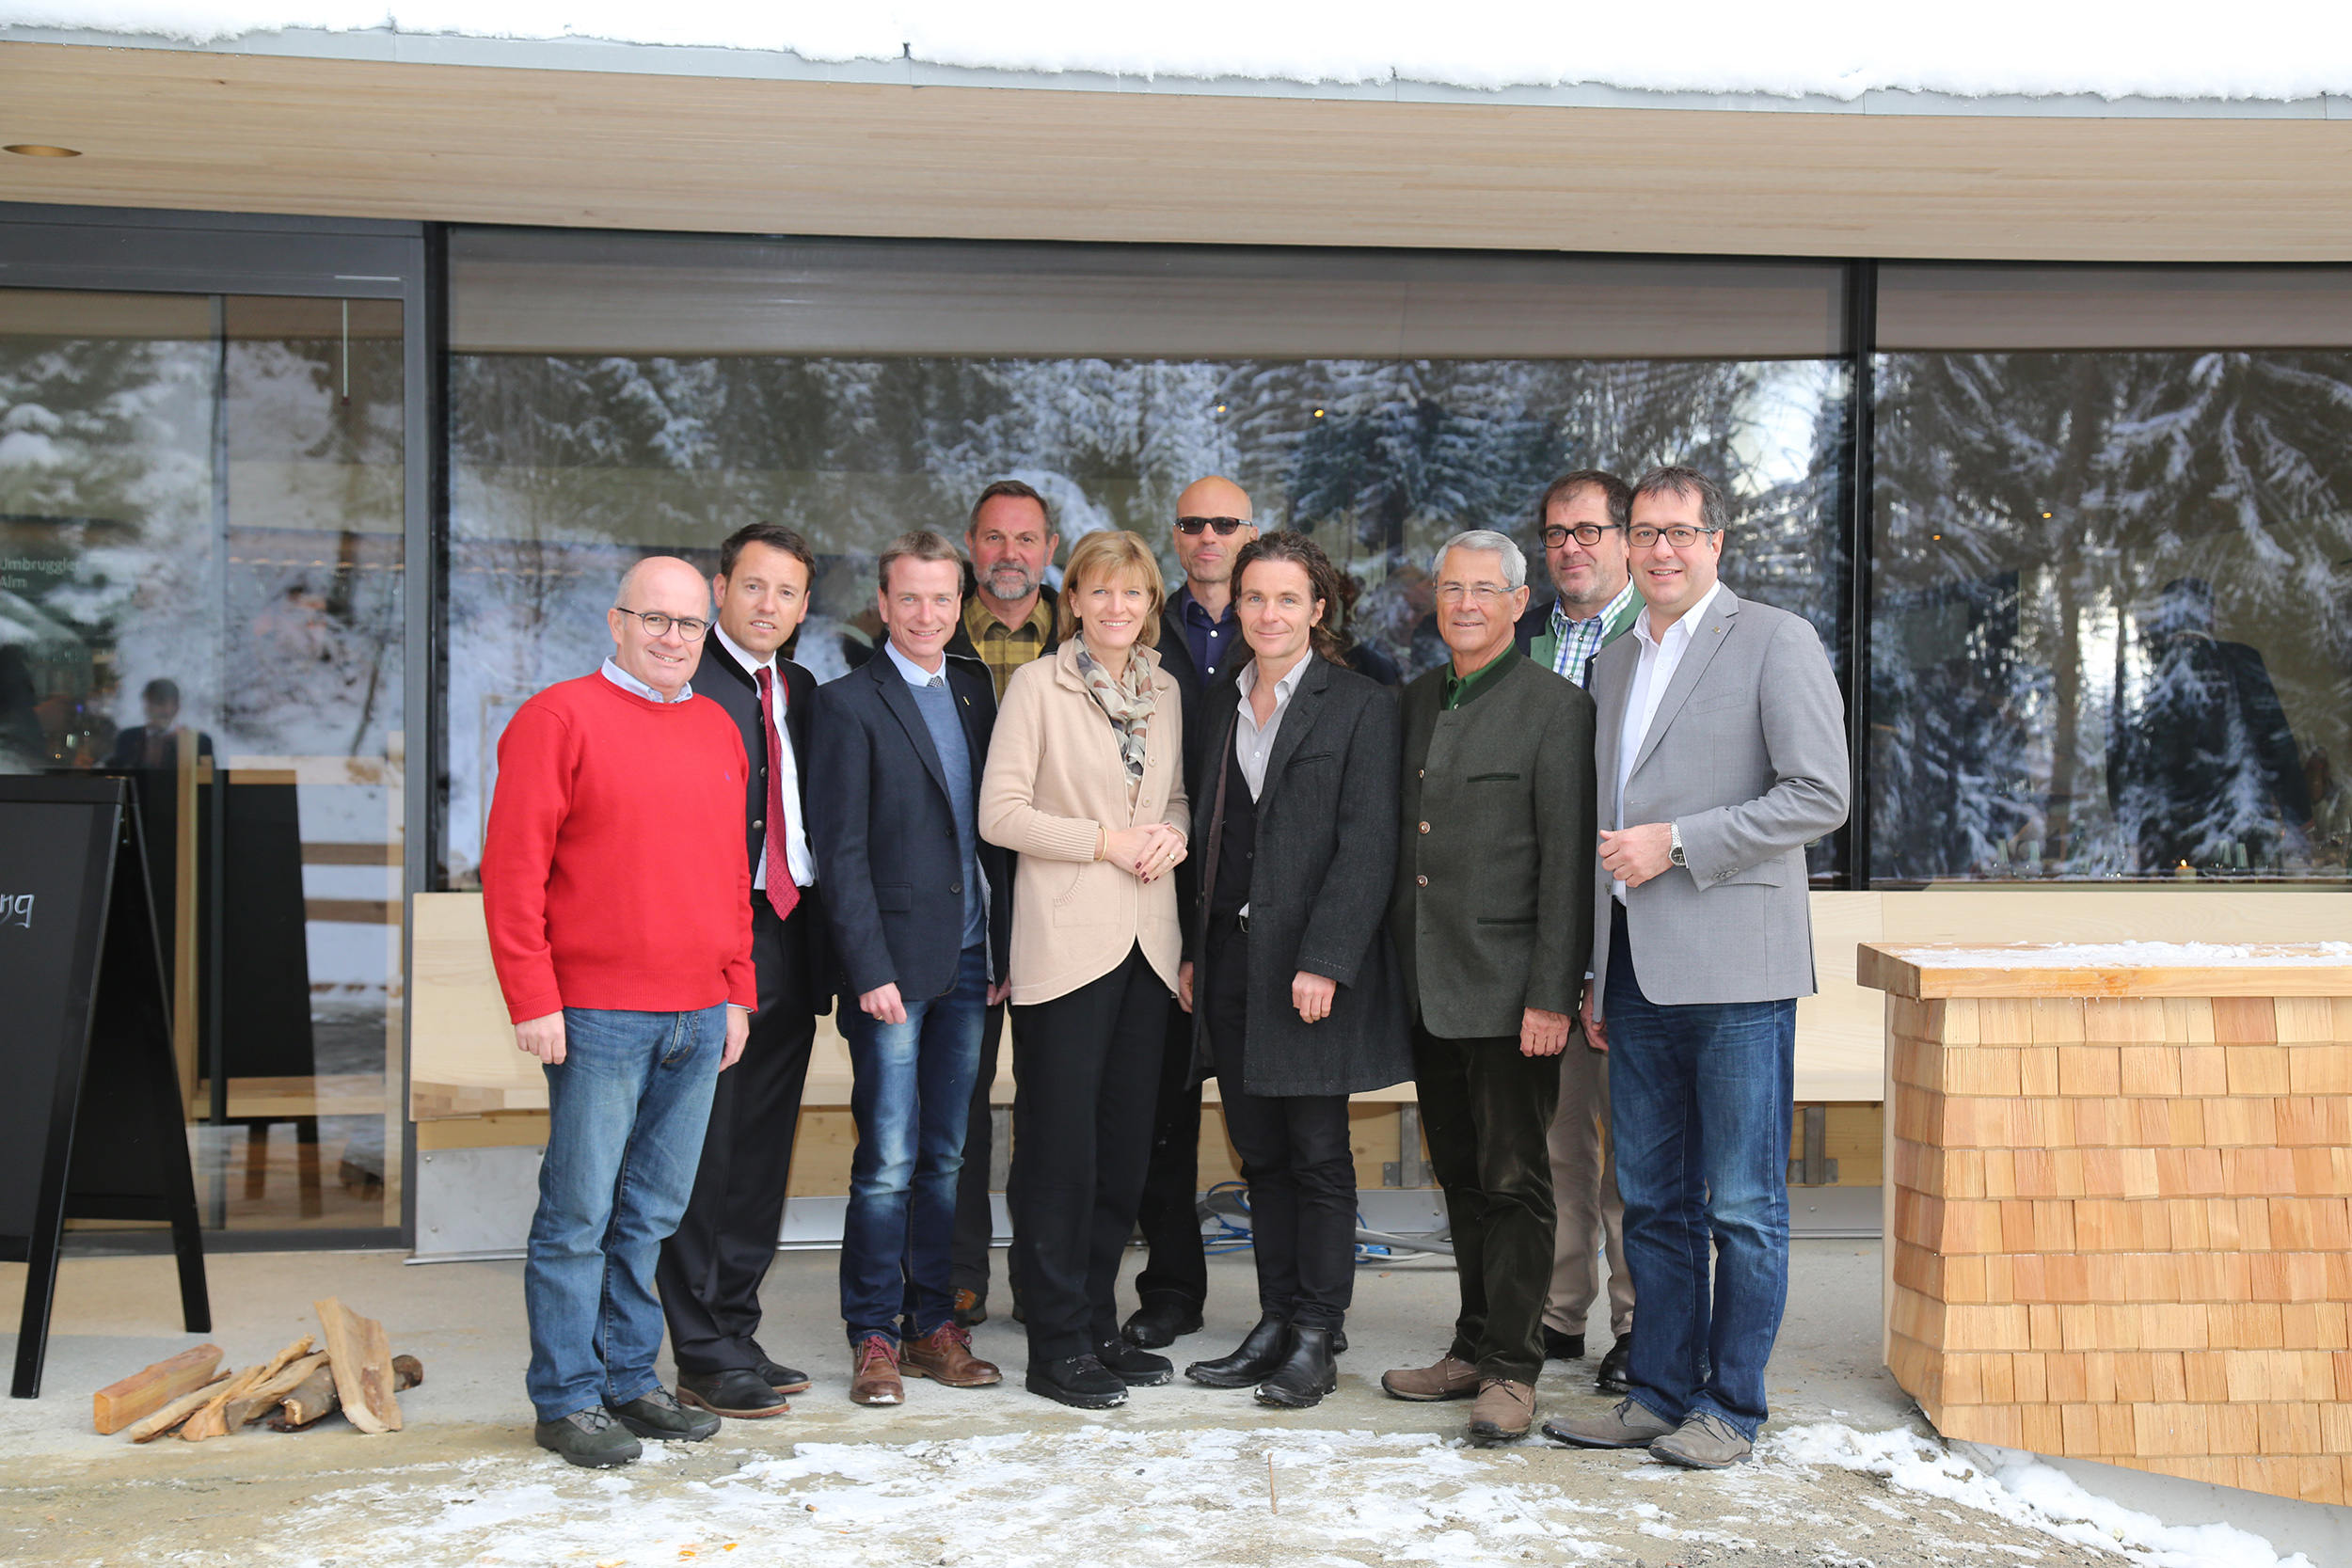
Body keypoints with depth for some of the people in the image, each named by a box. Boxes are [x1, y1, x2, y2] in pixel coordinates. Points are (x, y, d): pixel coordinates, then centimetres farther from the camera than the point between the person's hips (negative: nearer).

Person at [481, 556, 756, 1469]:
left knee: (654, 1214, 12)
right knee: (579, 1215, -1)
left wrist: (738, 991, 15)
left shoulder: (718, 730, 15)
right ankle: (567, 1399, 9)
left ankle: (630, 1378, 23)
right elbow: (512, 868, -8)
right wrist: (532, 1000, -13)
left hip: (700, 1017, 6)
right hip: (598, 1016, -6)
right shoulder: (559, 718, -4)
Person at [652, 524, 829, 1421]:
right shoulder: (682, 684, -7)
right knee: (702, 1154, -1)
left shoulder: (802, 691, 16)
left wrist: (820, 952, 11)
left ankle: (737, 1334, 23)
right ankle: (703, 1357, 8)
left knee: (761, 1153, 13)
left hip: (788, 947, 7)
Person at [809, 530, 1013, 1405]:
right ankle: (874, 1335, 8)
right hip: (892, 966, -5)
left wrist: (1004, 951, 8)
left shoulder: (976, 691, 13)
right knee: (888, 1160, -3)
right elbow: (841, 853, -8)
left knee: (947, 1157, 10)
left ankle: (932, 1323, 19)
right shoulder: (849, 705, -4)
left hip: (969, 965, 5)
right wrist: (870, 970, -13)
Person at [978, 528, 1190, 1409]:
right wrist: (1104, 840, -13)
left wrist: (1173, 832, 0)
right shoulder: (1039, 684, -3)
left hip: (1146, 940, 6)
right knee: (1061, 1145, -3)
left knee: (1125, 1144, 9)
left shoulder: (1164, 691, 13)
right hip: (1065, 940, -6)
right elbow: (1000, 814, -8)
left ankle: (1098, 1326, 20)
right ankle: (1057, 1344, 6)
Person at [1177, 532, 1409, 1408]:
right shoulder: (1220, 706, 15)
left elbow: (1367, 845, -10)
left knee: (1319, 1155, 0)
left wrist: (1324, 961, -18)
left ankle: (1316, 1341, 8)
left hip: (1311, 965, -6)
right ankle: (1275, 1326, 19)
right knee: (1262, 1154, 11)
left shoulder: (1361, 707, -4)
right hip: (1229, 958, 6)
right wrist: (1190, 949, 9)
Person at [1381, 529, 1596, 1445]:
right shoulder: (1415, 701, 14)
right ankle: (1475, 1347, 23)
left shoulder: (1555, 708, -7)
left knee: (1513, 1181, -1)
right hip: (1428, 989, 7)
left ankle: (1511, 1369, 6)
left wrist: (1552, 995, -16)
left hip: (1509, 992, -6)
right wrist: (1396, 968, 12)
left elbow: (1568, 863, -11)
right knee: (1461, 1179, 13)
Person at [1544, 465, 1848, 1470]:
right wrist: (1595, 976, 18)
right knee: (1652, 1201, 11)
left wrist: (1677, 842, -14)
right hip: (1637, 972, 6)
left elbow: (1821, 796, -10)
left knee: (1744, 1207, 1)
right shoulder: (1613, 663, 19)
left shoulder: (1775, 643, -2)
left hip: (1734, 969, -6)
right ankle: (1661, 1393, 20)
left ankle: (1731, 1407, 10)